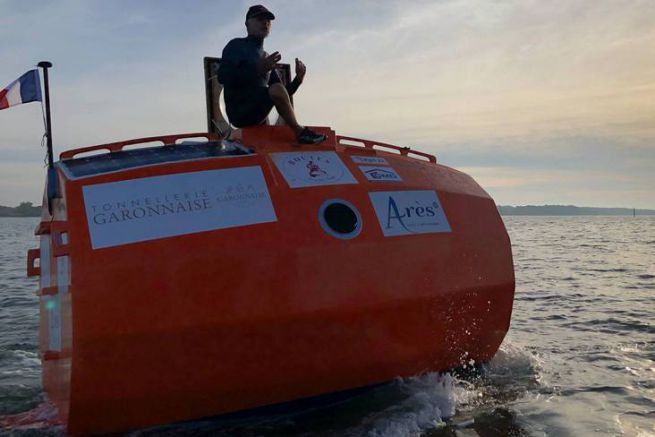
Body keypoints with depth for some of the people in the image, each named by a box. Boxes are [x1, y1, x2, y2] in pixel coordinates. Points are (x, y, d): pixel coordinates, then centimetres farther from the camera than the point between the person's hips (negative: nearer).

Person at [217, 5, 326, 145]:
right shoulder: (237, 46, 4)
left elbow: (283, 94, 21)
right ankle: (301, 132, -17)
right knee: (276, 89, -28)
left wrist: (298, 79, 2)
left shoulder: (267, 58, 24)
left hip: (259, 117, 8)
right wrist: (257, 69, -22)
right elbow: (223, 76, -13)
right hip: (240, 111, -8)